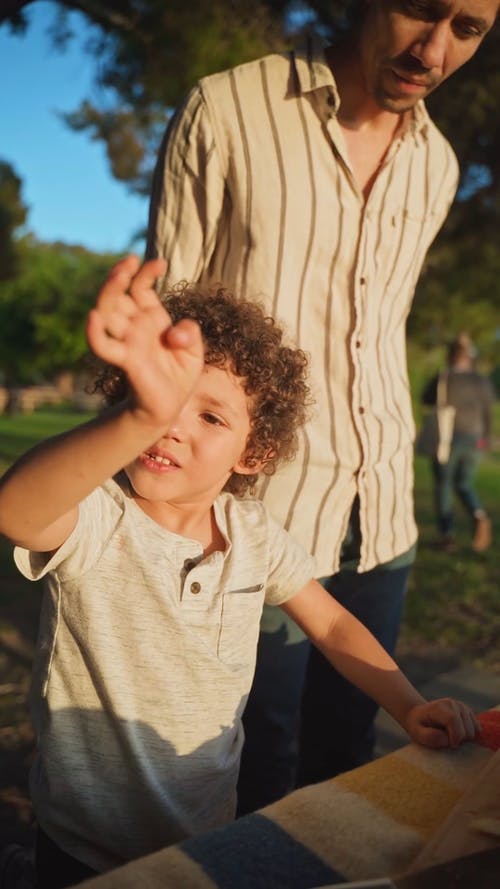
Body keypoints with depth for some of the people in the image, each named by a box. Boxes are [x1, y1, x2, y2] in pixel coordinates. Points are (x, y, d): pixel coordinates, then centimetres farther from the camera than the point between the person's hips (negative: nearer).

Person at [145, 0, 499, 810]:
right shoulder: (227, 112, -8)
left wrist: (384, 478, 17)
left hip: (383, 518, 5)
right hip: (263, 515, -5)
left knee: (346, 753, 17)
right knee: (265, 760, 8)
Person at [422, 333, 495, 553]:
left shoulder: (442, 380, -10)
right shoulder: (482, 382, 0)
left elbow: (426, 400, 6)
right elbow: (487, 415, 5)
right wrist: (485, 438, 16)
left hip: (447, 440, -3)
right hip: (473, 441, 3)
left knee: (443, 486, 11)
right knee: (464, 485, 16)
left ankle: (447, 535, 8)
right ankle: (478, 516, -11)